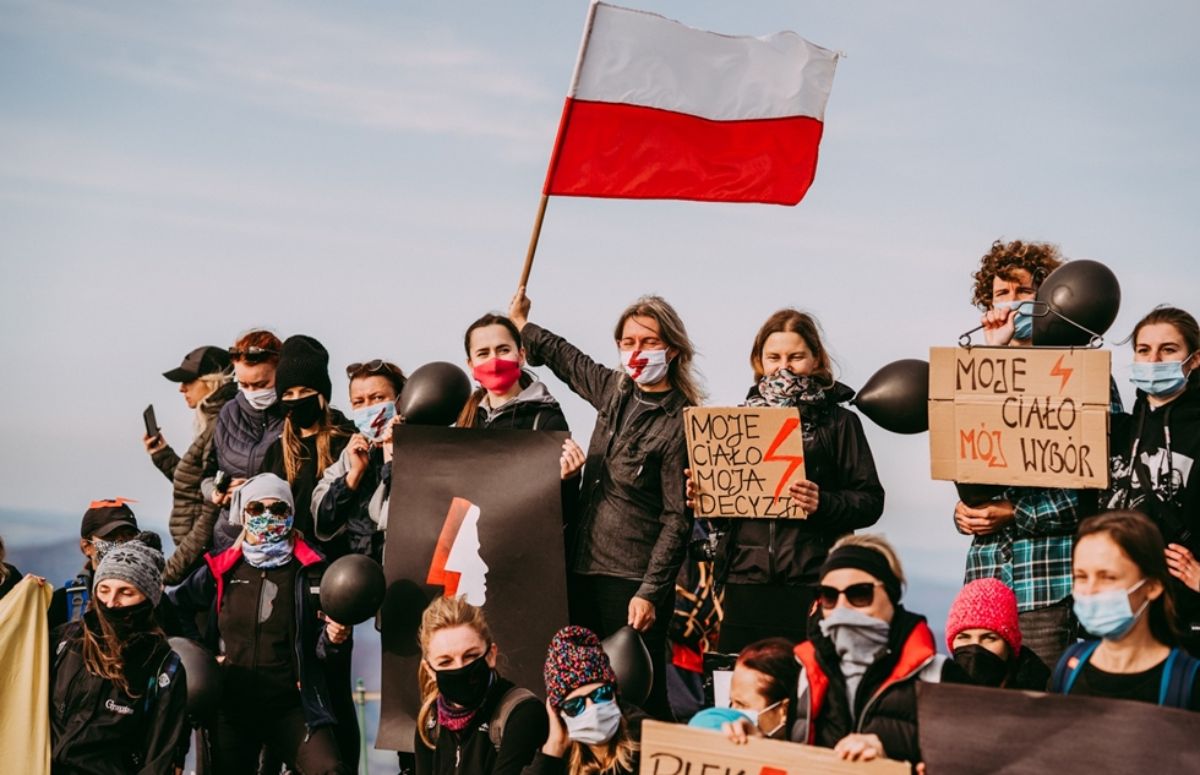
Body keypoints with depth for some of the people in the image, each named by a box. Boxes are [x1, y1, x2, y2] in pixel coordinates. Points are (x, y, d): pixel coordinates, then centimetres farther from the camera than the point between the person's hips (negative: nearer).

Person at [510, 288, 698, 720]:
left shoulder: (679, 423, -11)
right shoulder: (614, 392, 8)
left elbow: (678, 519, -12)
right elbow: (566, 359, 30)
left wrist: (650, 592, -15)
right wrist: (522, 327, 38)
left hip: (633, 581, -7)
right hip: (583, 568, 7)